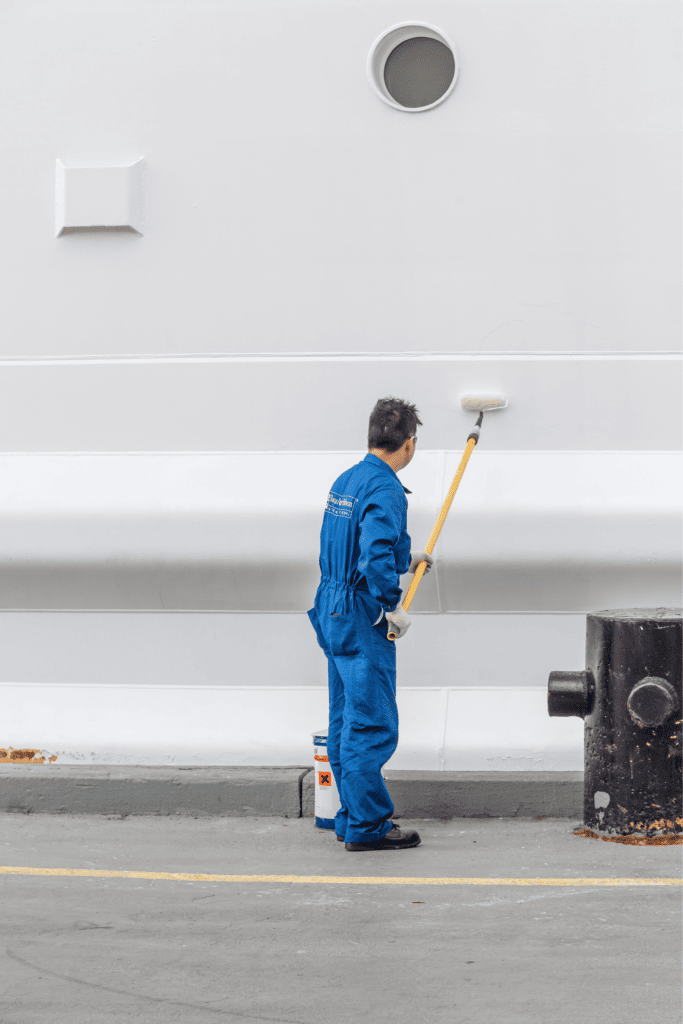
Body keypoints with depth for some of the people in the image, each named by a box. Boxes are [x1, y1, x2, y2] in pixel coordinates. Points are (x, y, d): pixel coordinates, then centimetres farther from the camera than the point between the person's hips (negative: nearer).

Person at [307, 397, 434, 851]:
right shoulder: (384, 489, -18)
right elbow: (376, 557, -30)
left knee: (346, 723, 14)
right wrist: (392, 609, -18)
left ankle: (353, 817, 22)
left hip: (334, 616, 10)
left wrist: (405, 559, 33)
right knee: (372, 726, -4)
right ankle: (368, 826, -1)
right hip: (362, 621, -10)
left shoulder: (345, 481, 12)